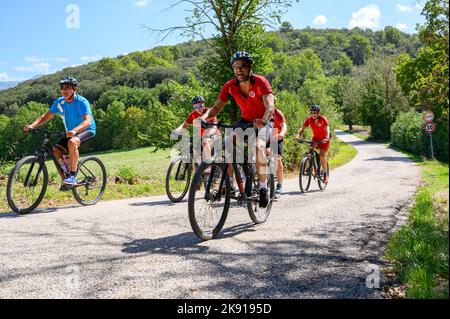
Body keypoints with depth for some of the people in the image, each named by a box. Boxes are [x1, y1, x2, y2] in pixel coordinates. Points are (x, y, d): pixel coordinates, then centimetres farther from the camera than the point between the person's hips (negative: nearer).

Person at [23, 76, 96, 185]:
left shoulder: (82, 102, -20)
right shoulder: (59, 102, -3)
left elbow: (87, 121, -33)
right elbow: (46, 116, -3)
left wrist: (74, 130, -51)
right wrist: (32, 125, -21)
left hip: (87, 130, -6)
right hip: (70, 133, 7)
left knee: (72, 142, -36)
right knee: (56, 152, -12)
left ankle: (73, 177, -33)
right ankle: (65, 178, 6)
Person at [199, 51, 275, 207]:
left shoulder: (260, 82, -23)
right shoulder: (230, 86, -12)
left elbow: (270, 106, -34)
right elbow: (216, 107, -12)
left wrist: (263, 120, -55)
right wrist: (204, 116, -33)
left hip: (263, 122, -4)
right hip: (245, 121, 4)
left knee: (258, 146, -32)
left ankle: (263, 188, -19)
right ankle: (229, 182, -8)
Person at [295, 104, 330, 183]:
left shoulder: (323, 119, -24)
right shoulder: (309, 119, -14)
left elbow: (327, 130, -35)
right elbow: (302, 128, -18)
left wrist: (326, 138, -54)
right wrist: (298, 135, -38)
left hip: (324, 139, -4)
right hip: (315, 138, 4)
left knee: (322, 155, -15)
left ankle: (325, 175, -2)